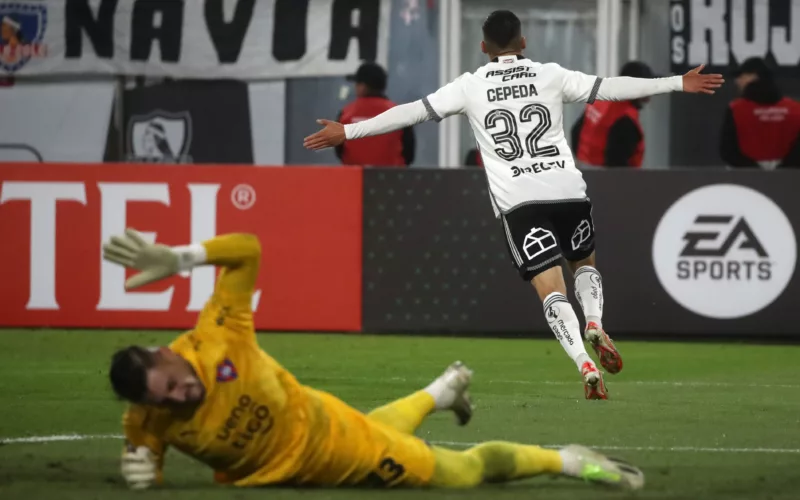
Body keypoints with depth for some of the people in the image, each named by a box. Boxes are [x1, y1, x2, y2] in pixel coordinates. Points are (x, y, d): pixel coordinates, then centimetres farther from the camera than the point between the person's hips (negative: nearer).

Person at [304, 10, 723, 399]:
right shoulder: (551, 76, 8)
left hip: (518, 202, -2)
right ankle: (594, 324, -4)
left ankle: (585, 364, -24)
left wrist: (348, 132, 8)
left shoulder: (471, 86, 5)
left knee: (551, 289, -4)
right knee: (585, 265, 25)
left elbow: (414, 112, 3)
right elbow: (610, 88, 8)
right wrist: (679, 84, 15)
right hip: (568, 189, 2)